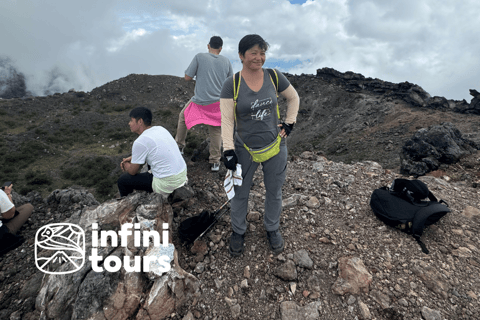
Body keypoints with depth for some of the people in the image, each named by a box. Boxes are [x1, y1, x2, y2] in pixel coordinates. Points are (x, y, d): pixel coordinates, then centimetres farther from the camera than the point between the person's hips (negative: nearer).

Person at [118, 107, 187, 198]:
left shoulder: (140, 142, -17)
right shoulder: (160, 129, 6)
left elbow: (133, 171, -5)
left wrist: (126, 166, 17)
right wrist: (132, 158, 21)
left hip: (167, 184, -8)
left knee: (123, 180, 8)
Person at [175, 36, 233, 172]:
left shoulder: (199, 57, -4)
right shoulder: (226, 61, 4)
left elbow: (187, 77, -2)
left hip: (199, 101, -2)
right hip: (218, 102, 2)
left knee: (183, 117, 24)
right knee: (215, 131, 10)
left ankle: (179, 145, 34)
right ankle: (215, 161, 13)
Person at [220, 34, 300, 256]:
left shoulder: (274, 77, -3)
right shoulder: (231, 84, -9)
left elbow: (294, 98, 13)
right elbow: (226, 120, -12)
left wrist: (289, 123, 4)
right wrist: (228, 150, -19)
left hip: (275, 146, 2)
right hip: (244, 149, -1)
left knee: (274, 192, 16)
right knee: (240, 193, 12)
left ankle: (272, 229, 42)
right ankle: (238, 231, 39)